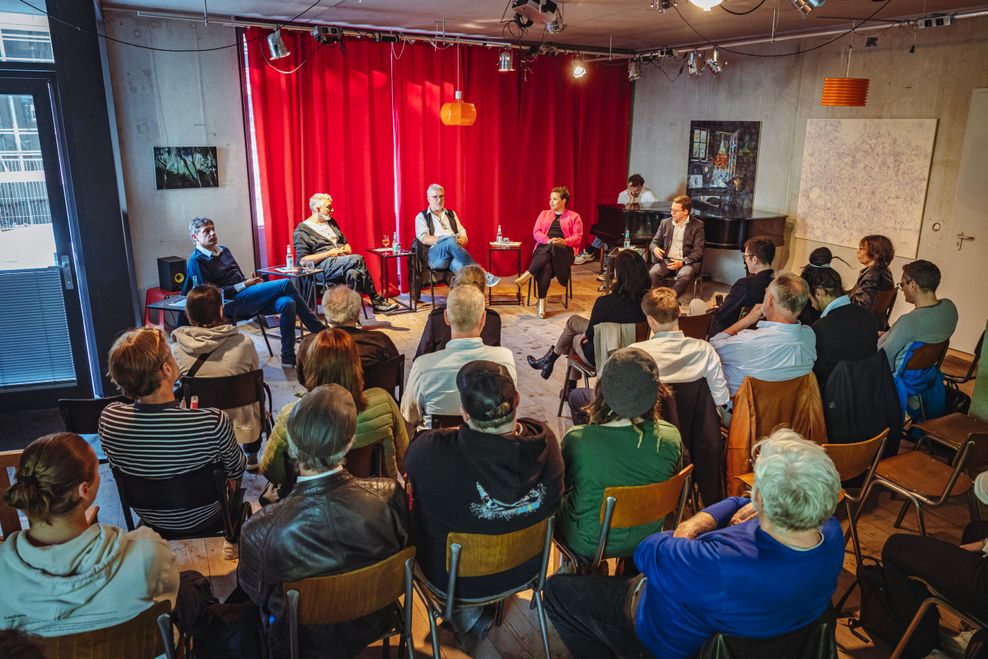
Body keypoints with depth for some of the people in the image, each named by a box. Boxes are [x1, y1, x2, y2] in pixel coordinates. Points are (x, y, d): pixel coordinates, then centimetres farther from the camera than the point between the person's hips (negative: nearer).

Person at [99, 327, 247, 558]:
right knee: (239, 459, 27)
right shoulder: (214, 422, -37)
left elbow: (117, 466, -4)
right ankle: (233, 540, 44)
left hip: (148, 517, 4)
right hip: (202, 518, -3)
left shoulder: (108, 418, -26)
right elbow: (236, 470, -16)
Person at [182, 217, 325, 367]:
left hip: (247, 296, 7)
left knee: (288, 303, -23)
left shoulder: (223, 250, 24)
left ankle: (288, 359, -17)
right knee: (286, 284, -20)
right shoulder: (196, 261, 0)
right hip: (230, 303, -7)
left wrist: (252, 281, 4)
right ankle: (320, 331, -14)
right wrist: (245, 285, -9)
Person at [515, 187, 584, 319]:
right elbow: (536, 232, 10)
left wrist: (564, 241, -16)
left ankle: (527, 275, -40)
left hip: (563, 250, -1)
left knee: (552, 248, -39)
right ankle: (542, 303, -40)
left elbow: (578, 237, 4)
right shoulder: (544, 214, 22)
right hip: (544, 248, 1)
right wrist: (548, 240, -11)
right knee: (545, 267, -34)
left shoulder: (574, 216, 14)